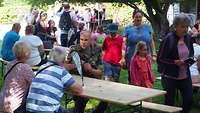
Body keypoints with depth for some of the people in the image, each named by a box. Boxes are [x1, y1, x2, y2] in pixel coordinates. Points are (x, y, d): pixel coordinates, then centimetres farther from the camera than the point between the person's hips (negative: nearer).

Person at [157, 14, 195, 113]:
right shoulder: (168, 39, -13)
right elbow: (160, 59, -12)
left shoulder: (188, 38, 3)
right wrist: (175, 62, -22)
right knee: (169, 102, 5)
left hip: (185, 76, 5)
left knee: (189, 100, 4)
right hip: (170, 77, -5)